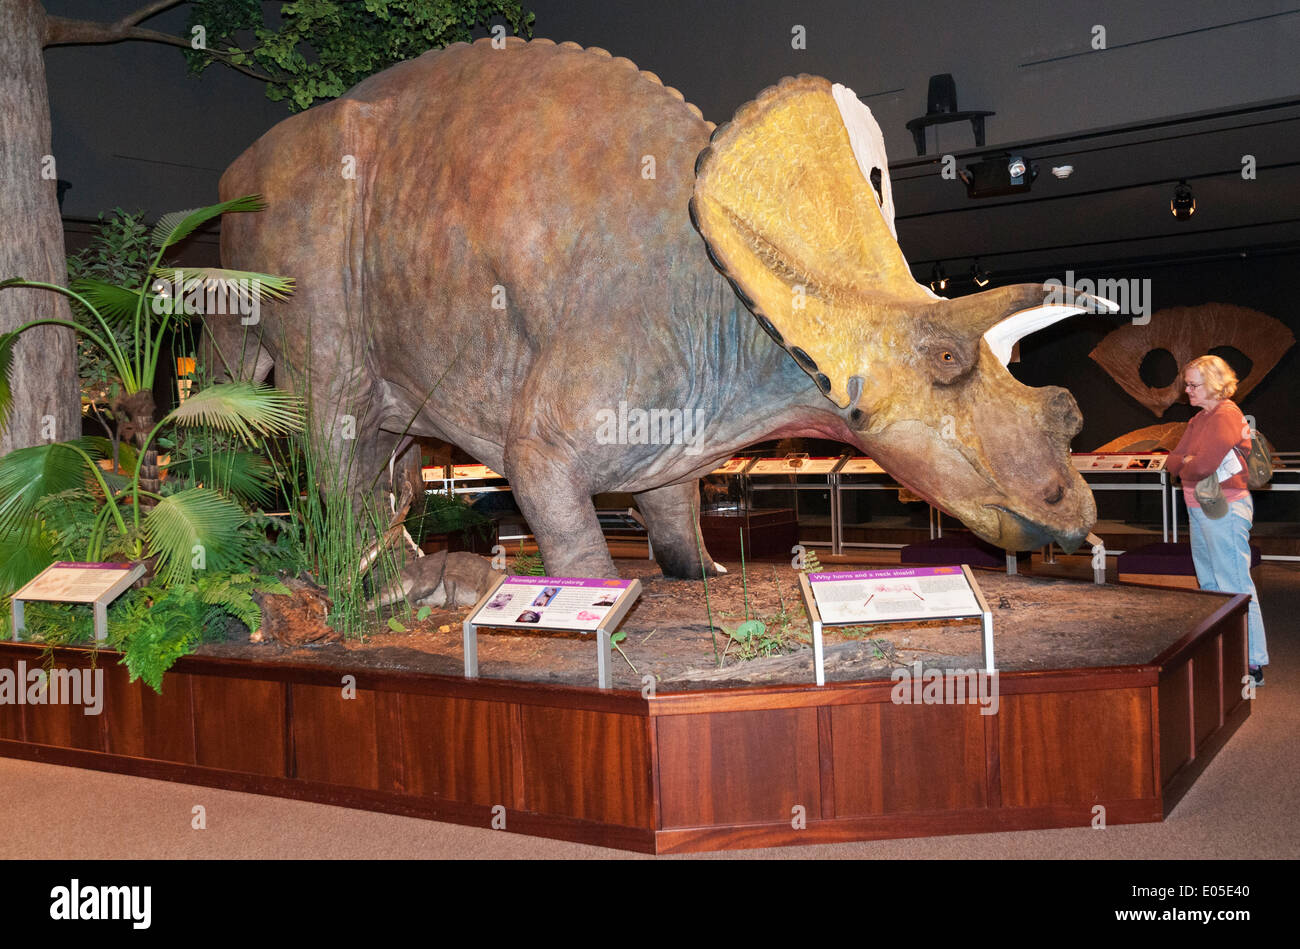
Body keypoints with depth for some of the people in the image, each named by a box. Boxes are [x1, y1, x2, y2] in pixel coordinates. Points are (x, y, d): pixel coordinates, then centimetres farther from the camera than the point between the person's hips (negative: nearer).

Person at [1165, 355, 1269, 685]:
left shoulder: (1226, 416, -15)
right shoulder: (1200, 419, 15)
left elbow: (1203, 465, -24)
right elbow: (1173, 460, 11)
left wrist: (1184, 468, -4)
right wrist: (1187, 462, -10)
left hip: (1224, 509, -10)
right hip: (1200, 508, 10)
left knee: (1235, 587, -7)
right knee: (1210, 584, 17)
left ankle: (1252, 665, -2)